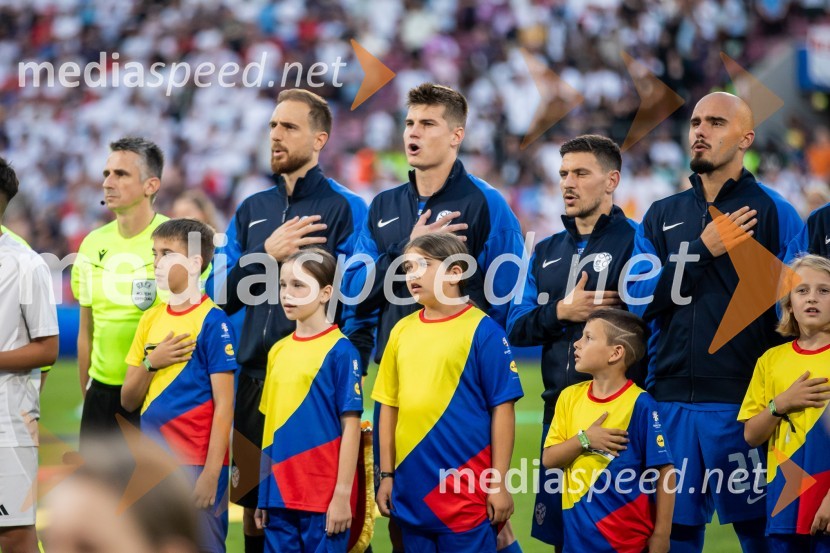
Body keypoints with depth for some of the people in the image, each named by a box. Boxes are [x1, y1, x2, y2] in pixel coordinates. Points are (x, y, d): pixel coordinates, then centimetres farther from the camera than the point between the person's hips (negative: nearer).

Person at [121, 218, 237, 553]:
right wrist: (151, 363, -6)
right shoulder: (151, 319, 13)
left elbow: (224, 405, -11)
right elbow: (128, 401, 13)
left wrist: (211, 475, -16)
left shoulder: (212, 321, -7)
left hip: (195, 464, -7)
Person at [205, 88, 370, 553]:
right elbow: (222, 296, 9)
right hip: (255, 378, 6)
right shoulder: (251, 211, 15)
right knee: (254, 504, 9)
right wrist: (268, 253, -6)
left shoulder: (345, 209, -3)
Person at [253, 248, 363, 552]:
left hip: (323, 497, -6)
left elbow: (350, 426, -9)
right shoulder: (278, 351, 11)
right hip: (279, 495, 6)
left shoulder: (340, 351, -6)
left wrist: (343, 495, -13)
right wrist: (264, 494, 13)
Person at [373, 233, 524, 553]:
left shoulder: (482, 330, -6)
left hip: (465, 491, -5)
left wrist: (498, 483, -10)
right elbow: (390, 405, 13)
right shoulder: (402, 331, 9)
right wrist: (386, 475, 10)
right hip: (412, 489, 5)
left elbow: (502, 409, -7)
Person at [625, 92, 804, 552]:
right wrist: (703, 250, -7)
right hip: (669, 399, 4)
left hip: (742, 401, -4)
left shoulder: (772, 212, 1)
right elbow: (637, 300, 2)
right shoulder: (661, 217, 13)